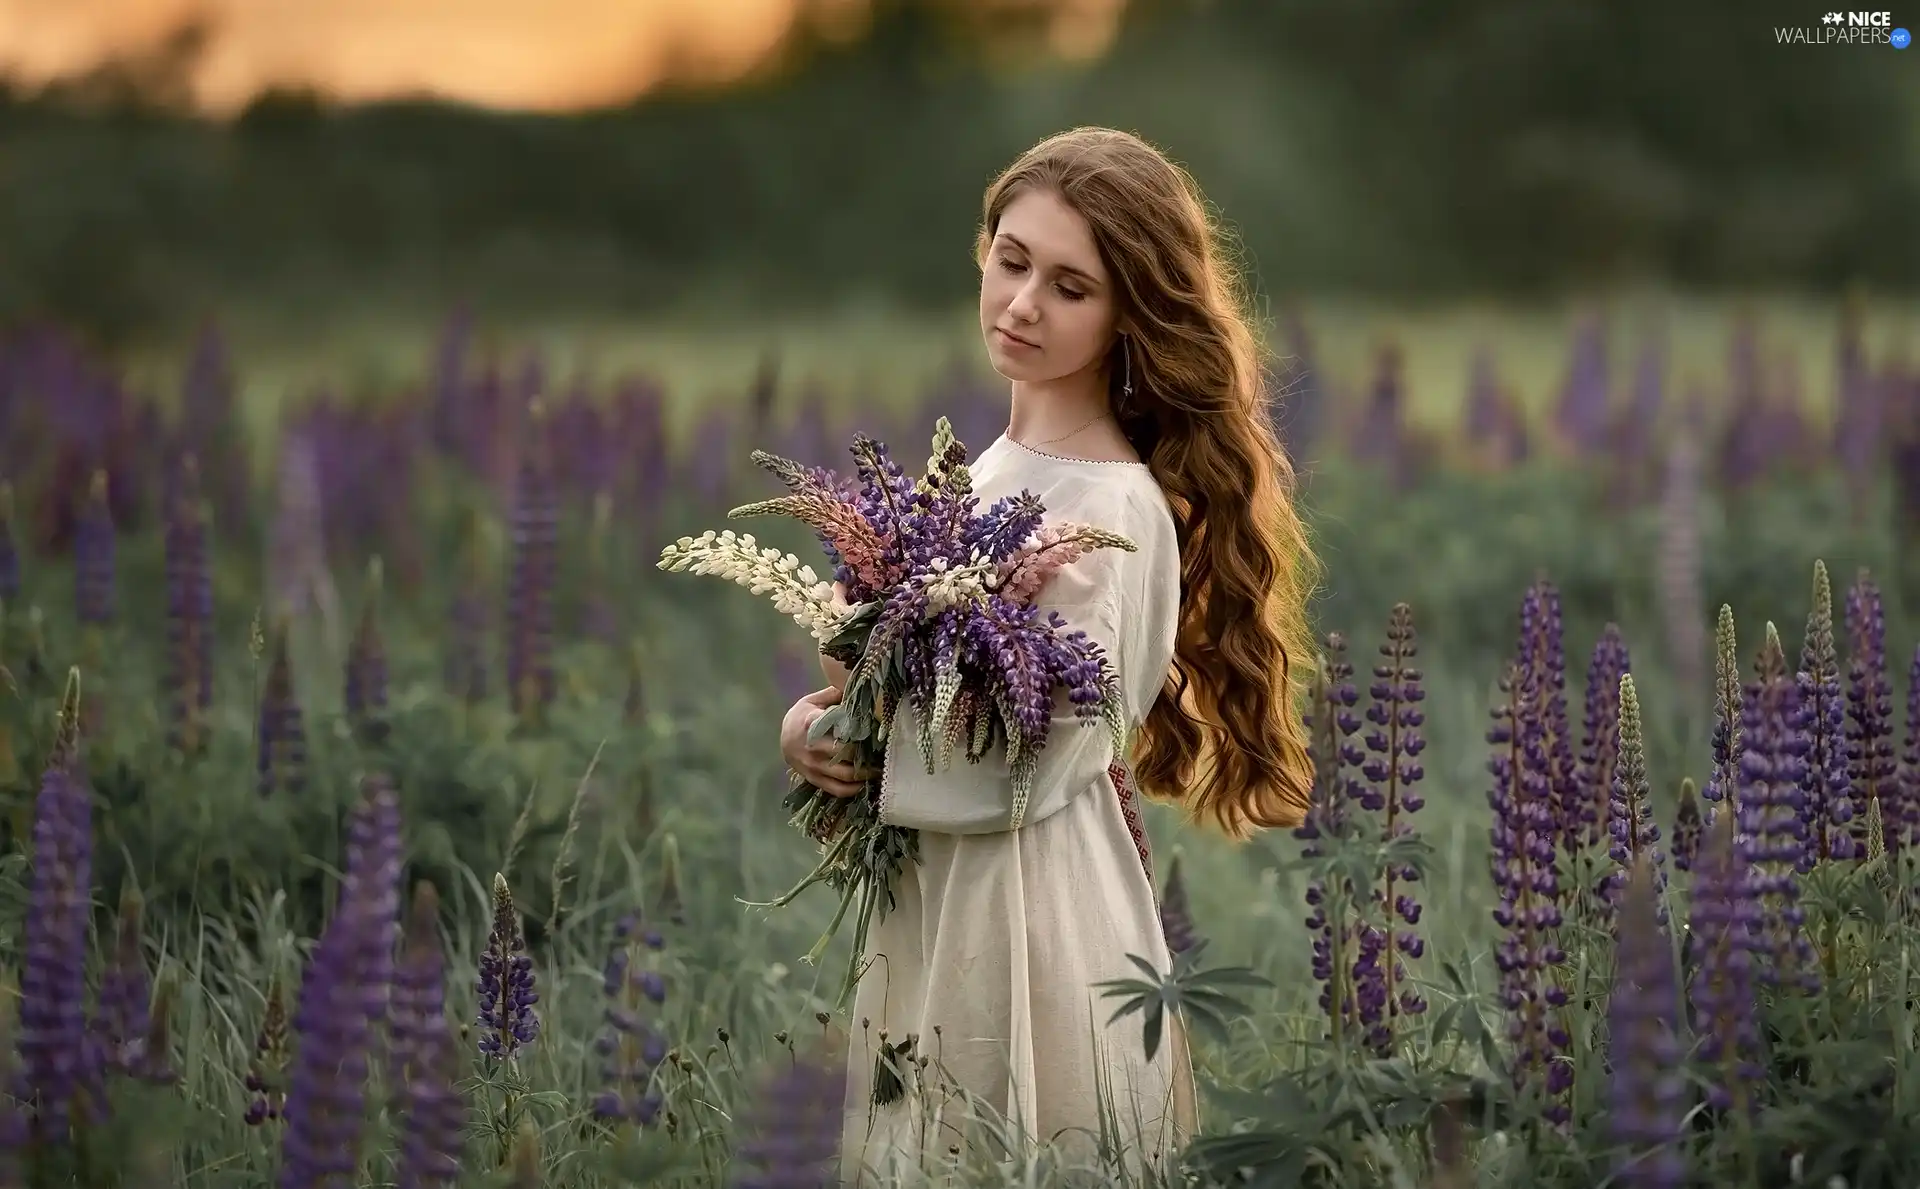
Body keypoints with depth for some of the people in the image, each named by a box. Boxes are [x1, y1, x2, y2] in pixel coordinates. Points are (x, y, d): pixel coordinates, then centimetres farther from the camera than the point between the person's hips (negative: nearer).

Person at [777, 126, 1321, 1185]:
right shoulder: (996, 463, 7)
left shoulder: (1112, 510, -19)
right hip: (931, 898, 8)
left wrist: (833, 736, -10)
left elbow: (1015, 772, -22)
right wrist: (812, 722, -7)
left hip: (1032, 907, -8)